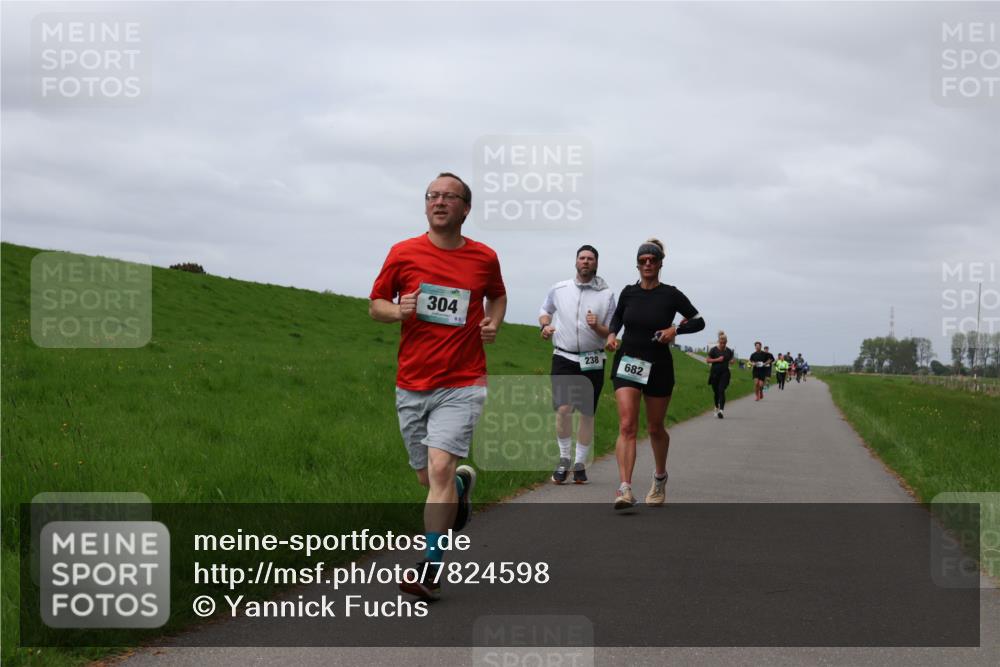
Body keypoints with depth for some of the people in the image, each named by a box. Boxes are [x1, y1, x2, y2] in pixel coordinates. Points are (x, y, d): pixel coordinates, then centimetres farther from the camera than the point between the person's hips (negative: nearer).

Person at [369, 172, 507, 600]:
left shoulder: (484, 258, 3)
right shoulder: (403, 253, 1)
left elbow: (497, 295, 24)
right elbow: (375, 305, 9)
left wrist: (493, 322, 4)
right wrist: (397, 311, -13)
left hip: (461, 384, -2)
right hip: (411, 384, 2)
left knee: (439, 469, -18)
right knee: (429, 479, 11)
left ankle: (431, 570, -13)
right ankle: (463, 484, 47)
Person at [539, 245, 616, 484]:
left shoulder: (606, 294, 2)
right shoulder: (559, 289, 6)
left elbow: (611, 333, 3)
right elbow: (545, 310, 25)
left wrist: (597, 327, -18)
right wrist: (545, 325, 3)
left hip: (592, 361, 0)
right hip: (564, 358, 0)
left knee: (587, 414, 5)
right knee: (563, 409, -15)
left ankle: (580, 464, 16)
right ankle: (564, 458, 1)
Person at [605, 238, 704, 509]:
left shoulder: (671, 295, -5)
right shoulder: (628, 293, 2)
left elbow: (698, 321, 2)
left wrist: (676, 329, -15)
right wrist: (612, 334, 3)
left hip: (658, 367, -1)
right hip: (627, 364, 1)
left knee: (655, 429, 12)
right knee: (627, 426, -15)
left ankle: (660, 477, 40)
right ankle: (625, 489, -23)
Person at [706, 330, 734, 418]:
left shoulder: (729, 351, 4)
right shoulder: (714, 350, -4)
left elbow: (731, 360, 19)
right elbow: (708, 360, -1)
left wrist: (731, 361, -4)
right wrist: (717, 359, -14)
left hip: (725, 372, 0)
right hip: (715, 373, 0)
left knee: (721, 390, -15)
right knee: (716, 391, 10)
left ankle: (721, 410, -24)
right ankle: (717, 407, 36)